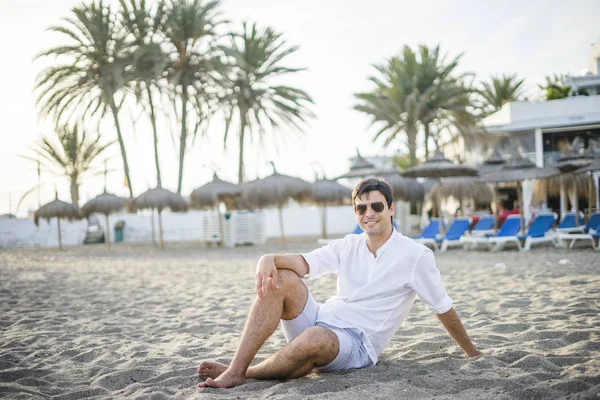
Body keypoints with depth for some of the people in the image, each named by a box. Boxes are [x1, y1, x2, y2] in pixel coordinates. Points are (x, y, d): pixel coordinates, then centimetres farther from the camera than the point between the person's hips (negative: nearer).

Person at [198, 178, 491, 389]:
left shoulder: (416, 256, -4)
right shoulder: (348, 246, 9)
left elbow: (443, 309, 5)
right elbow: (304, 263, -7)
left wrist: (471, 351, 12)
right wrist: (270, 259, -28)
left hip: (357, 345, -5)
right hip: (322, 320, 5)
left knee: (315, 338, -40)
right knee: (281, 278, -21)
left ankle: (245, 374, -16)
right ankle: (235, 369, -28)